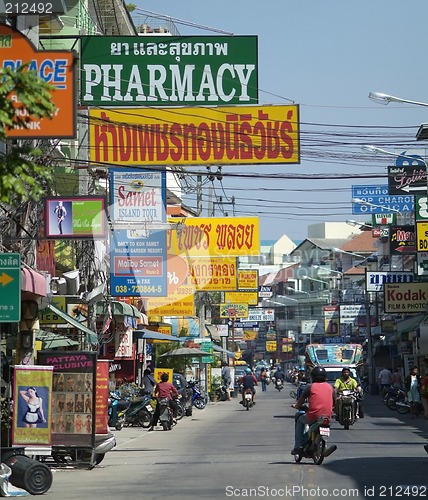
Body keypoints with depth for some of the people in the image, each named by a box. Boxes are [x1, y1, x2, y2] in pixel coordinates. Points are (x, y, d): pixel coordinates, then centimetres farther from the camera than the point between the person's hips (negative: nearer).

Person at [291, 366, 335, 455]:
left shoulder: (310, 387, -2)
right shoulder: (330, 387, 10)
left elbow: (301, 400, 6)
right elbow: (333, 403, 16)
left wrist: (296, 406, 27)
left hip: (314, 416, -4)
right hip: (328, 417, 4)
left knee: (300, 421, 23)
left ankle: (298, 447, 14)